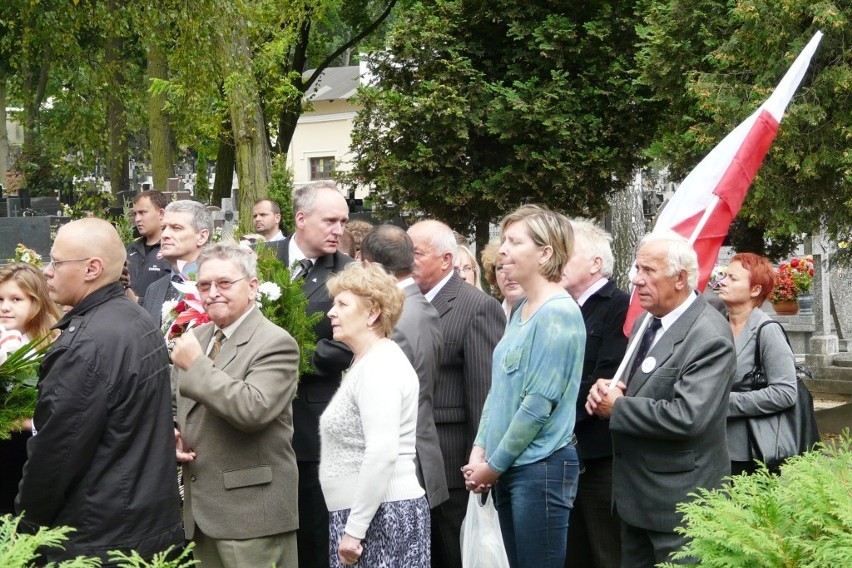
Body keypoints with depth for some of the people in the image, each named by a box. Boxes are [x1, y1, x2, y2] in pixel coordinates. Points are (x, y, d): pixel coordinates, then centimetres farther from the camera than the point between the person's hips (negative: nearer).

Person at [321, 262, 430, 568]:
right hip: (362, 515, 10)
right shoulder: (367, 363, 17)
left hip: (383, 516, -10)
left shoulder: (379, 368, -14)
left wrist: (354, 529, -22)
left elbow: (383, 453, -24)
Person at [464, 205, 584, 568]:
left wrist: (495, 464, -11)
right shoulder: (520, 310, 13)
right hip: (508, 469, 8)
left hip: (541, 467, -8)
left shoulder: (559, 313, -14)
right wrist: (480, 451, 4)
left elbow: (539, 403, -17)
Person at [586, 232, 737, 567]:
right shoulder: (646, 323, 9)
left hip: (679, 499, -9)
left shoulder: (709, 337, -20)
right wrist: (606, 390, -4)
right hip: (635, 494, 9)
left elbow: (687, 417, -29)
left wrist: (616, 408, -18)